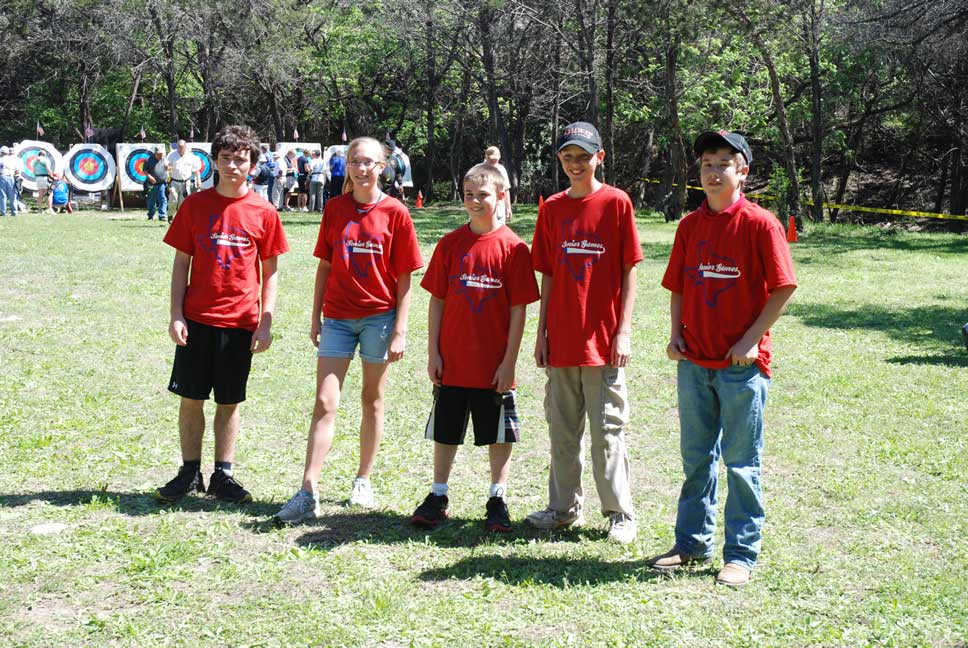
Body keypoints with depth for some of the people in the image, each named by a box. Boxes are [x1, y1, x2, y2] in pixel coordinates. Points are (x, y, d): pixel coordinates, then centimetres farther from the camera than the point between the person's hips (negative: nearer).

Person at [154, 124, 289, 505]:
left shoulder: (264, 213, 0)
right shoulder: (195, 205, 2)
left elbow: (270, 272, 4)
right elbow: (181, 263, 4)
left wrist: (266, 323, -2)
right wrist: (176, 315, -3)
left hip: (241, 322, 0)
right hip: (197, 319, 1)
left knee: (230, 402, 7)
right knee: (191, 398, 6)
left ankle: (223, 475, 18)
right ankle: (189, 473, 19)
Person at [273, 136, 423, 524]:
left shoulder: (396, 213, -4)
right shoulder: (334, 209, 5)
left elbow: (404, 279, -3)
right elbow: (324, 266, 10)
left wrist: (400, 331, -8)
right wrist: (316, 317, 7)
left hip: (379, 316, -2)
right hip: (338, 317, 2)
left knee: (372, 400, 9)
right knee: (325, 402, -5)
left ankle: (364, 482, 23)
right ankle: (308, 493, -6)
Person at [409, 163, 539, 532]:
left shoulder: (512, 247, -6)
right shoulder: (450, 244, 2)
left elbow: (519, 309, -6)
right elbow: (437, 300, 6)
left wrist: (509, 360, -9)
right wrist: (433, 352, 1)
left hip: (494, 364, -2)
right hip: (452, 361, 3)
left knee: (499, 435, 7)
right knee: (445, 432, 12)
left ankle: (497, 501, 20)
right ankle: (438, 498, 25)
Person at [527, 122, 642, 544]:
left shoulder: (616, 203, -3)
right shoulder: (552, 208, 9)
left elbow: (629, 271, -4)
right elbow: (547, 276, 11)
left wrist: (624, 331, -9)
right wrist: (542, 332, 8)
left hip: (603, 340, -4)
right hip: (561, 340, 4)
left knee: (607, 430, 1)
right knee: (562, 429, 12)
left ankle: (620, 513, 12)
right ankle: (564, 507, 23)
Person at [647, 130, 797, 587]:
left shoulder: (759, 224, -7)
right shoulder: (690, 226, 9)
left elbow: (783, 288, -8)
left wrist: (751, 339, -13)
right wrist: (675, 334, 2)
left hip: (742, 362, -5)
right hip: (694, 361, 5)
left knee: (741, 462, 2)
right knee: (696, 458, 14)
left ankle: (741, 554, 11)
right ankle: (693, 543, 26)